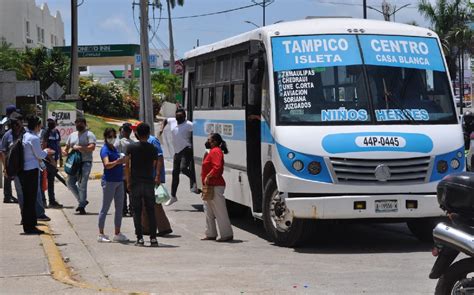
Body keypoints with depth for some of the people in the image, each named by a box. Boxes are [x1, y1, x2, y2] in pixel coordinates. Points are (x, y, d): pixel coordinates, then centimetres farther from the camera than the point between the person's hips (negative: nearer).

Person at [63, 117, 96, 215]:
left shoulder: (89, 135, -1)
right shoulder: (72, 135, 19)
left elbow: (92, 147, -15)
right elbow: (67, 146, 25)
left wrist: (80, 148, -16)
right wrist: (66, 151, 2)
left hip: (85, 163, -7)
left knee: (82, 185, -9)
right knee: (70, 183, 1)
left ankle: (82, 206, -3)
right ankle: (82, 201, 16)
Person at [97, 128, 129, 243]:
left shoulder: (114, 149, 15)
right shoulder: (105, 150, -10)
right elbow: (107, 165, -27)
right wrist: (117, 161, -42)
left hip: (119, 180, 8)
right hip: (109, 181, -8)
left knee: (119, 208, 10)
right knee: (105, 208, -3)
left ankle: (117, 234, 16)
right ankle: (101, 234, 1)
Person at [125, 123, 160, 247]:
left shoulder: (131, 147, -3)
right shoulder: (152, 148, 0)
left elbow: (127, 165, -4)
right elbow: (156, 165, 4)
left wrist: (128, 181, 3)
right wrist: (157, 177, 19)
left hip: (135, 183, -1)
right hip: (149, 182, 1)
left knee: (137, 211, 4)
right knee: (151, 211, 6)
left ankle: (140, 238, 1)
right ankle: (153, 238, 1)